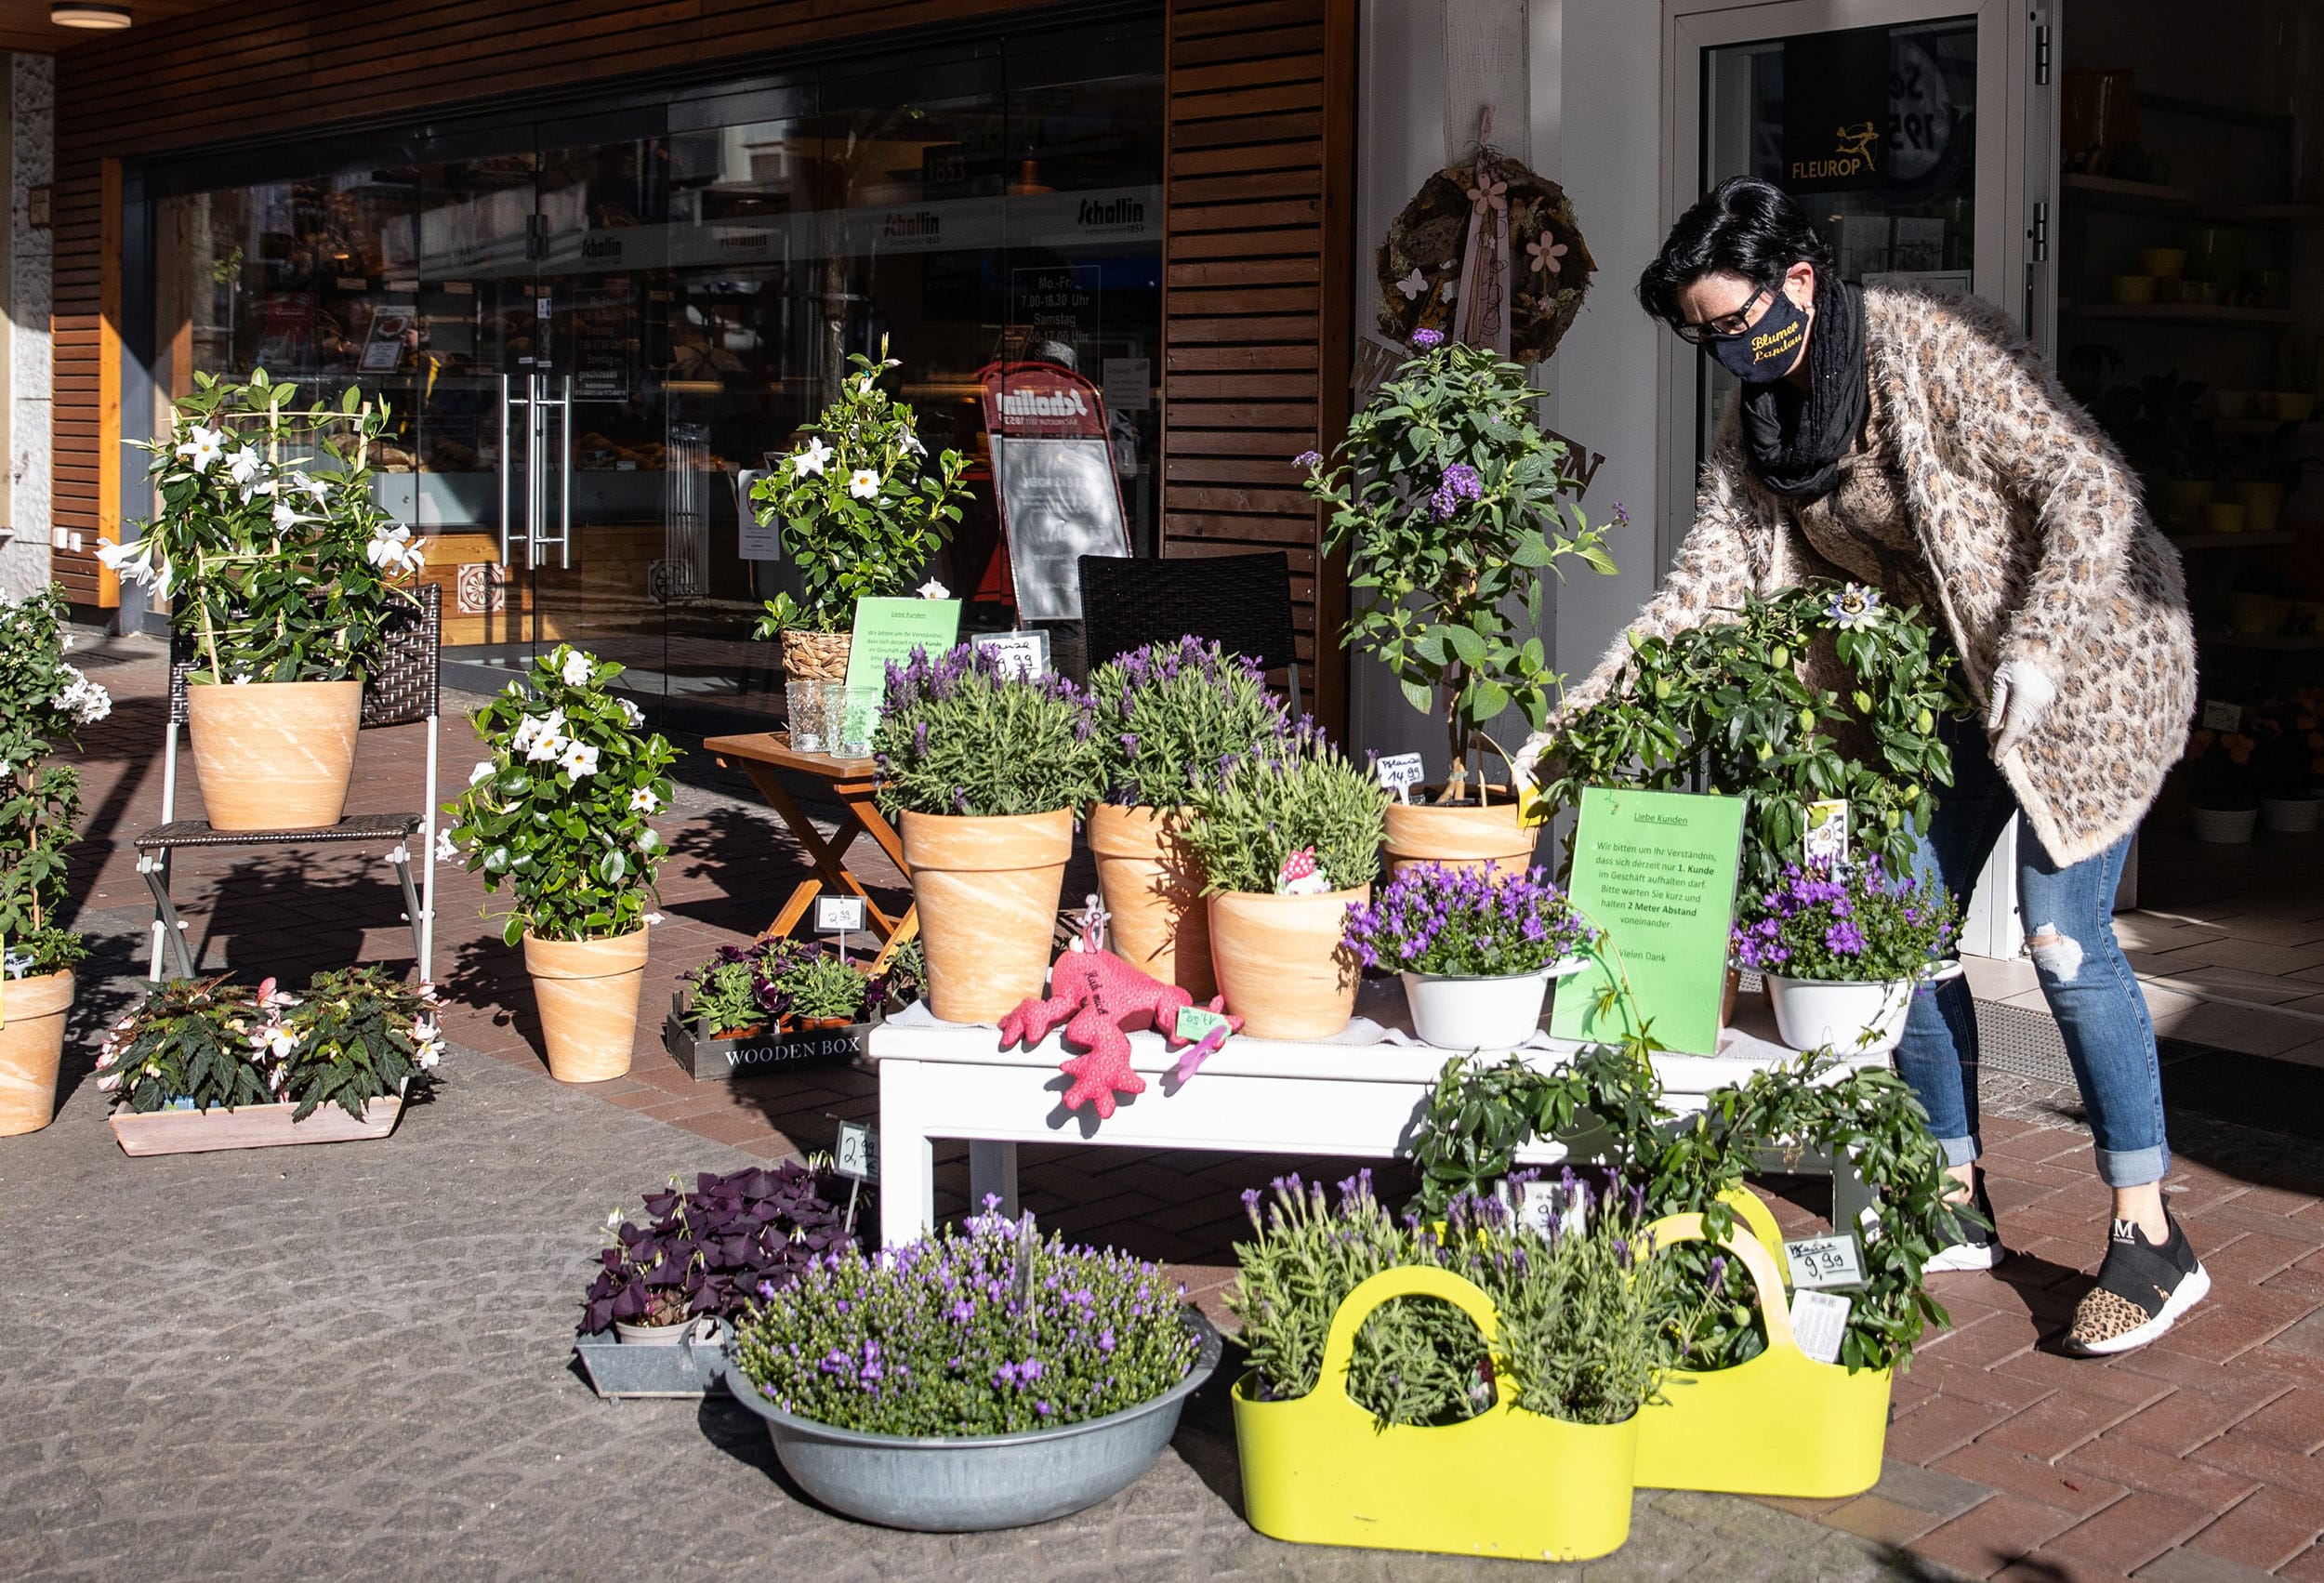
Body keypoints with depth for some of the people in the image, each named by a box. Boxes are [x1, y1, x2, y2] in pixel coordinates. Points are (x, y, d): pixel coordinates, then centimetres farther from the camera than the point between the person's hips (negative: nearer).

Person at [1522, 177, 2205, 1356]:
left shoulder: (1936, 349, -21)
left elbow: (2087, 485, -21)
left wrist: (2037, 644, -31)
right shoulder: (1755, 427, -1)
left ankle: (2151, 1242, -1)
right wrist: (1569, 723, -14)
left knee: (2064, 937, -12)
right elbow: (1699, 594, -6)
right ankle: (1956, 1207, 18)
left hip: (2085, 645, -7)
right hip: (1952, 675, 7)